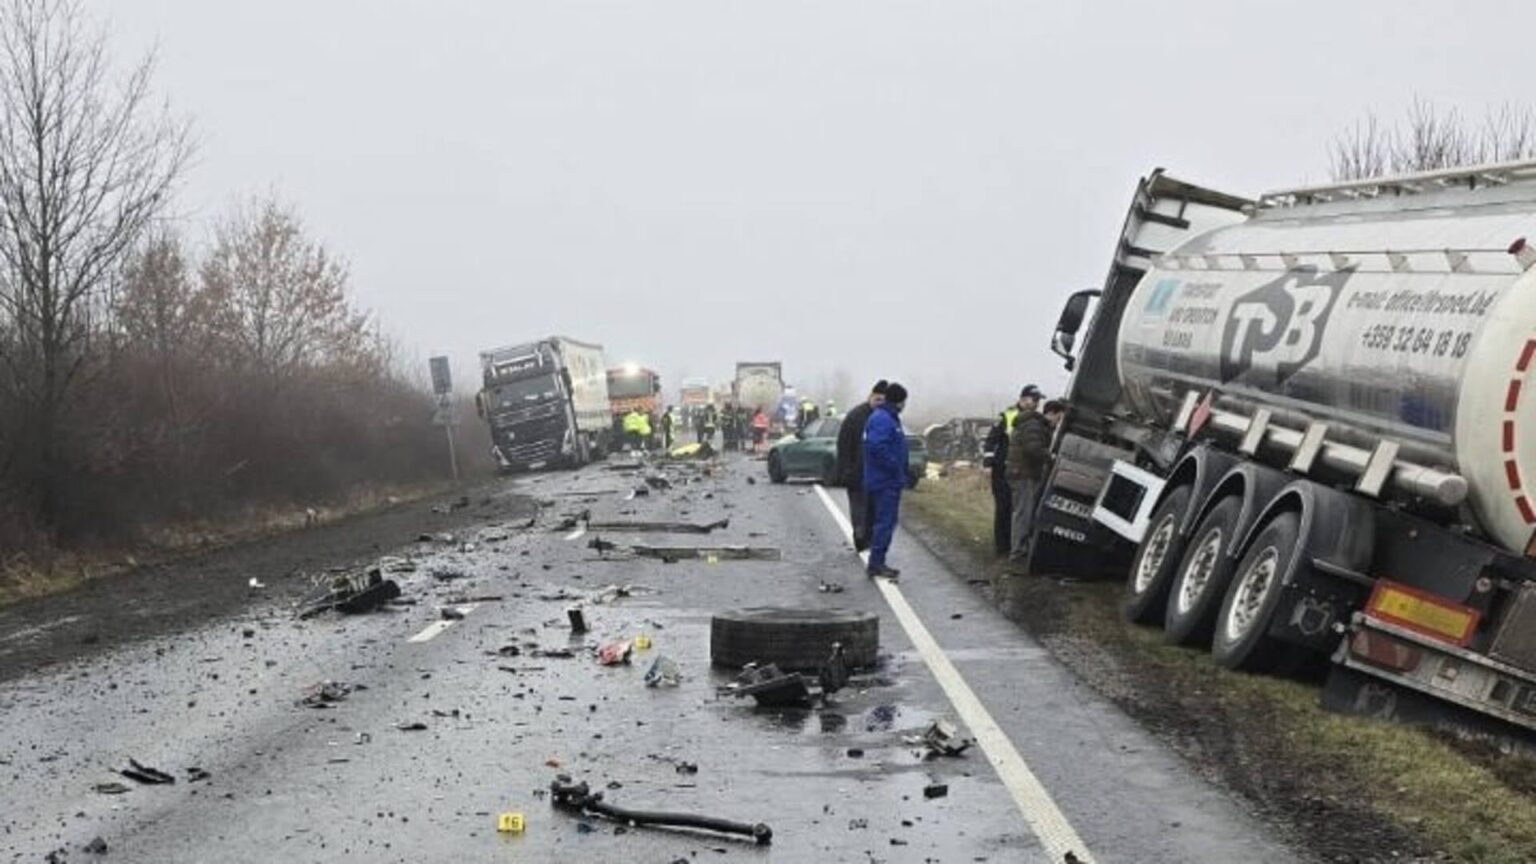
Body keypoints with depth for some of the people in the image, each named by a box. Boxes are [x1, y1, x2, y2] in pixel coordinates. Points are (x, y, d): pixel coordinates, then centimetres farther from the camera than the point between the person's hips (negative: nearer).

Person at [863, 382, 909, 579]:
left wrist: (901, 473, 15)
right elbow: (877, 447, -29)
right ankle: (876, 563, -6)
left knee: (885, 521, 13)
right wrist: (896, 468, -21)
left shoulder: (890, 418, 17)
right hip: (885, 481, -11)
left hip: (889, 481, 11)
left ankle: (877, 562, 17)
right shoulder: (882, 420, -17)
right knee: (885, 522, -8)